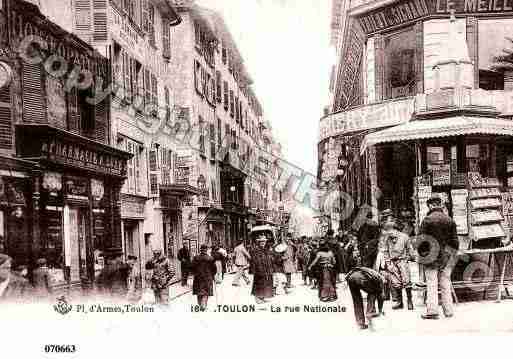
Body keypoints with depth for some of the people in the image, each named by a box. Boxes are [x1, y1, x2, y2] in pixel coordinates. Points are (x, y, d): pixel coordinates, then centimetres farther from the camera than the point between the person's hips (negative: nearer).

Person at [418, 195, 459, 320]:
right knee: (445, 284, 9)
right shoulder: (449, 220, 5)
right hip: (446, 257, 4)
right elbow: (455, 240, 7)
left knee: (431, 284, -2)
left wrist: (422, 255, 1)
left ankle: (432, 310, -7)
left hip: (431, 257, -3)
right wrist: (453, 255, 15)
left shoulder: (427, 220, -6)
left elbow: (423, 240, -8)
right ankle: (448, 310, 12)